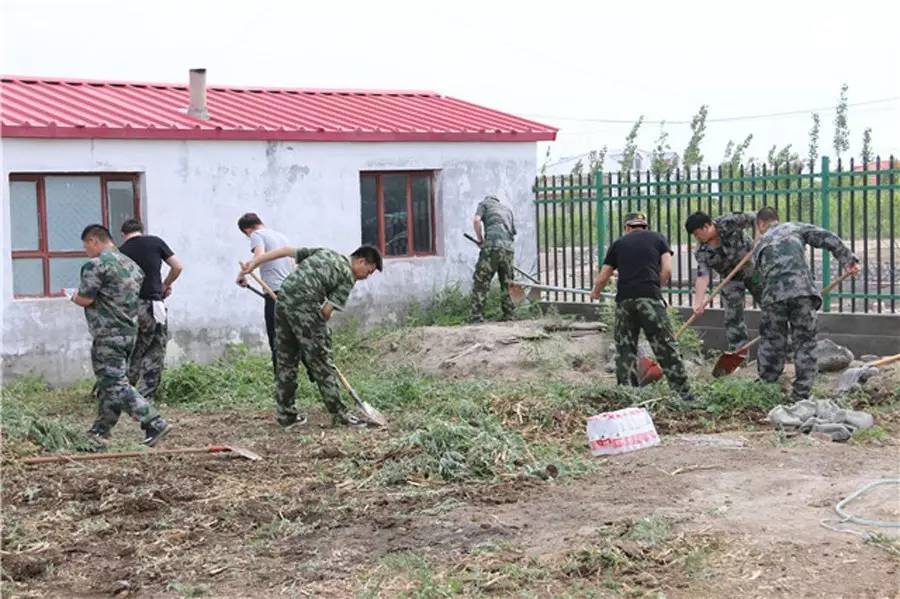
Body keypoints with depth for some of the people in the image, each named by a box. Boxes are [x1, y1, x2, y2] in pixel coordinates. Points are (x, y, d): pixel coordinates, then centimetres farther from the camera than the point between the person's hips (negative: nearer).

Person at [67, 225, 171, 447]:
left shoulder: (96, 264, -13)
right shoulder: (130, 263, 14)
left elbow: (85, 299, -15)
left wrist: (73, 295, 8)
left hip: (108, 335, -9)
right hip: (130, 331, 9)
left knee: (116, 385, -7)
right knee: (110, 382, 16)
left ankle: (155, 424, -15)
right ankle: (100, 430, 22)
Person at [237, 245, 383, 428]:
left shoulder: (325, 252, 24)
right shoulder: (348, 277, 3)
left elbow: (287, 250, 18)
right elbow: (327, 310, -4)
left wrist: (253, 263, 16)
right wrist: (319, 328, 13)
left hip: (282, 299, 7)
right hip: (304, 306, -7)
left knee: (286, 361, 13)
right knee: (320, 362, 1)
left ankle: (285, 414, 17)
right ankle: (339, 414, 6)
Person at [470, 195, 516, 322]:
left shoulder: (484, 203, 16)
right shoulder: (507, 208, 30)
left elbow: (476, 220, -2)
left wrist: (480, 239, 7)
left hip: (492, 246, -5)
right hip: (508, 248, 5)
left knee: (480, 282, -2)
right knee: (507, 284, 15)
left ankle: (477, 317, -9)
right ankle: (508, 315, 16)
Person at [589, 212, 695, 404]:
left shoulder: (618, 243, 19)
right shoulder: (657, 238, 16)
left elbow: (602, 277, 23)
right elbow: (667, 270, 5)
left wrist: (595, 292, 42)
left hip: (624, 300, 2)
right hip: (650, 298, -2)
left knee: (625, 349, 11)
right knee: (665, 347, -1)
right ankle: (684, 394, -5)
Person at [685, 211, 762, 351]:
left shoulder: (728, 223, -23)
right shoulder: (703, 252, -16)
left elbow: (753, 219, -14)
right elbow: (702, 276, -23)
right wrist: (699, 301, -34)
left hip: (753, 267, -2)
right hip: (732, 279, 2)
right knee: (732, 317, -1)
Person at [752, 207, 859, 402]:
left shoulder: (759, 246, 25)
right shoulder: (795, 227, 21)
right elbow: (828, 238, 8)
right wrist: (848, 259, 8)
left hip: (773, 295, 1)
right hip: (802, 291, -1)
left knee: (771, 342, 15)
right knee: (805, 343, 8)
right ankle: (801, 395, 7)